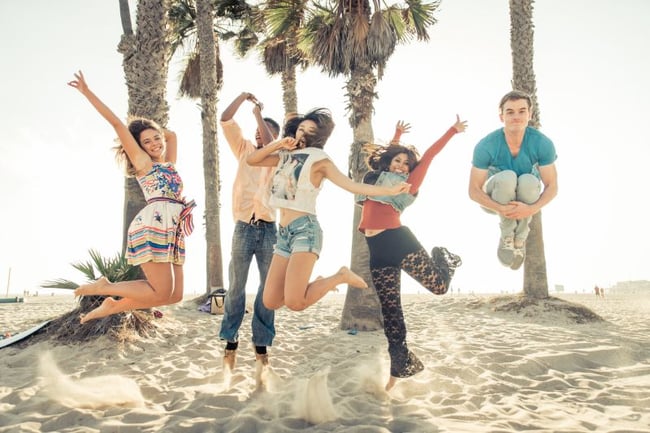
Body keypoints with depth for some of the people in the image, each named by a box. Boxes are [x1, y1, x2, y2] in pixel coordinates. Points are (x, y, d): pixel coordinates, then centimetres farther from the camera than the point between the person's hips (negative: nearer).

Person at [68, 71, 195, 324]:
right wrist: (87, 92, 9)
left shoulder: (169, 164, 26)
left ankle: (112, 306, 15)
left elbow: (171, 134, 44)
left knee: (174, 295, 4)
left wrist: (152, 128, 36)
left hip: (172, 233, 8)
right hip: (153, 228, -8)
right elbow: (117, 123, 6)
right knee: (162, 292, -11)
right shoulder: (142, 162, 9)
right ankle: (103, 287, 7)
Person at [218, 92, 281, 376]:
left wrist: (259, 114, -5)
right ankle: (230, 342, 12)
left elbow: (270, 147, -14)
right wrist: (244, 96, 5)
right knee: (236, 287, 3)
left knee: (269, 288, 2)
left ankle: (261, 345, 10)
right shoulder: (244, 149, 14)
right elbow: (225, 120, 7)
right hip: (244, 227, 1)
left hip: (269, 229, -1)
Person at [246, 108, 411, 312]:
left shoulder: (318, 159, -1)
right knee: (270, 302, 2)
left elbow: (352, 185, -7)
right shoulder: (286, 155, 18)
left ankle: (340, 276, 2)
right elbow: (251, 160, 14)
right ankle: (318, 284, 25)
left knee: (294, 302, -22)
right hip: (284, 233, 7)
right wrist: (279, 143, 2)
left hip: (305, 229, -7)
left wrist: (390, 190, -16)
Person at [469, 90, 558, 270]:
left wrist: (532, 209, -37)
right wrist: (501, 209, -39)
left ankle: (520, 239, -12)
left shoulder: (543, 144, -23)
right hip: (494, 200, -1)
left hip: (526, 197, 2)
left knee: (529, 181, -33)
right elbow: (474, 191, -23)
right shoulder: (486, 146, -28)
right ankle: (506, 235, -14)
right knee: (507, 177, -34)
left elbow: (552, 187, -18)